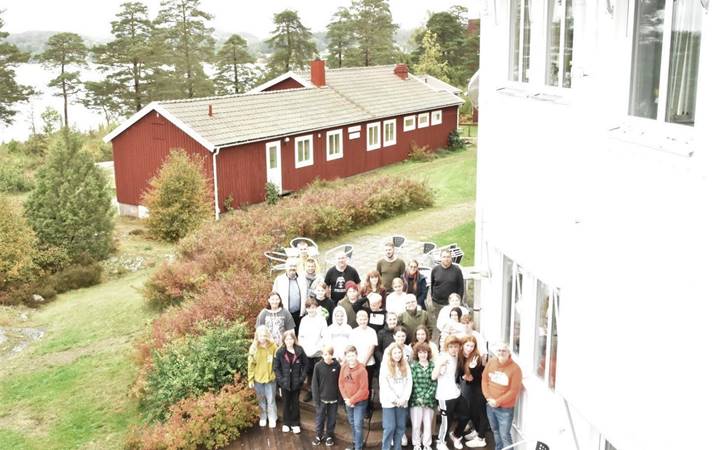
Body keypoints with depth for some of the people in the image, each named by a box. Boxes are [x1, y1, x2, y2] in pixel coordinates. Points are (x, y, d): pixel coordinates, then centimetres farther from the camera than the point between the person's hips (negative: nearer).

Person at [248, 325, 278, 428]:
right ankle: (262, 417, 35)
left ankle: (272, 418, 27)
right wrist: (250, 379, -3)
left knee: (271, 399, 10)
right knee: (261, 399, 17)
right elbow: (251, 364, -4)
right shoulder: (253, 348, -10)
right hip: (258, 378, 1)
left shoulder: (273, 346, -11)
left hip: (270, 378, -1)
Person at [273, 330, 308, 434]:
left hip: (296, 382, 0)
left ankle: (295, 423, 25)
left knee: (295, 403, 12)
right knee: (286, 403, 13)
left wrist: (302, 377, -7)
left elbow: (305, 364, 1)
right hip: (285, 383, 0)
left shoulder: (299, 350, -6)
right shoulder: (280, 352, -7)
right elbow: (276, 367, -3)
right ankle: (286, 423, 28)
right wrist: (280, 379, -11)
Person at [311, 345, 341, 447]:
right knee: (319, 418, 10)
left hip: (334, 399, 1)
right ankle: (318, 436, 28)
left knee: (331, 419, 12)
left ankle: (329, 436, 29)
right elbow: (314, 383, -5)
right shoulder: (318, 366, -9)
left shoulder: (337, 366, -7)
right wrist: (316, 398, -7)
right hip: (321, 398, -1)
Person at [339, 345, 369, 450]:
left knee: (358, 425, -6)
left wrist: (352, 400, -15)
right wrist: (346, 398, -7)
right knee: (352, 424, 18)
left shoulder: (362, 370, -20)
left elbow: (363, 389, -19)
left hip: (360, 402, -6)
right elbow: (341, 383, 3)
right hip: (348, 401, 6)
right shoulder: (343, 367, -4)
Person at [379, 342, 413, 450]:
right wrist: (395, 399, -12)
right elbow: (384, 385, -9)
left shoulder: (406, 367, 9)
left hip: (402, 402, 4)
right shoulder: (385, 367, -3)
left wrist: (404, 398, -9)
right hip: (389, 402, -4)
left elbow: (409, 383, 3)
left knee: (401, 427, 6)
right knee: (389, 427, -5)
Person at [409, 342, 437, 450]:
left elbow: (434, 383, 0)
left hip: (430, 400, 2)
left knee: (428, 424, 9)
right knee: (416, 424, 2)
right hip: (416, 399, -1)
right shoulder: (413, 365, -1)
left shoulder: (433, 366, 4)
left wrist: (426, 397, -9)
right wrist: (420, 397, -12)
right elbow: (413, 383, -6)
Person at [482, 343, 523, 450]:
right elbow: (484, 380, 4)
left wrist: (498, 401, -15)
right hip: (490, 405, 5)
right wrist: (488, 397, -8)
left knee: (505, 435, -5)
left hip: (505, 408, -5)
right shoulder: (491, 362, -1)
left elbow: (514, 391, -15)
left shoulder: (515, 368, -16)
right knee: (495, 431, 21)